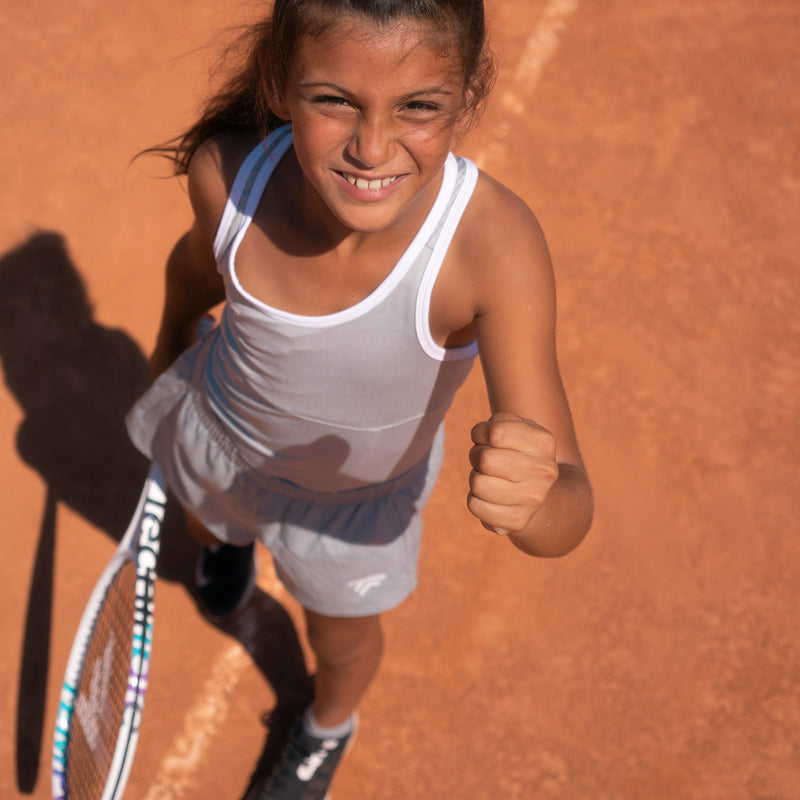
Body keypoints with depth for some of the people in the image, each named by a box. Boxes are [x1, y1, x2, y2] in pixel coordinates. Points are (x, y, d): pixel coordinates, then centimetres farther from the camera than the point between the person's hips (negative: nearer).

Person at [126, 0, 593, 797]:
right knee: (207, 521, 36)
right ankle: (232, 540, 77)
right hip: (215, 430, 2)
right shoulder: (226, 171, -33)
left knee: (341, 638, 27)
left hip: (354, 497, -2)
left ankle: (328, 727, 66)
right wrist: (169, 344, 15)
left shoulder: (494, 247, -43)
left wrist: (529, 496, -67)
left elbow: (567, 518, -43)